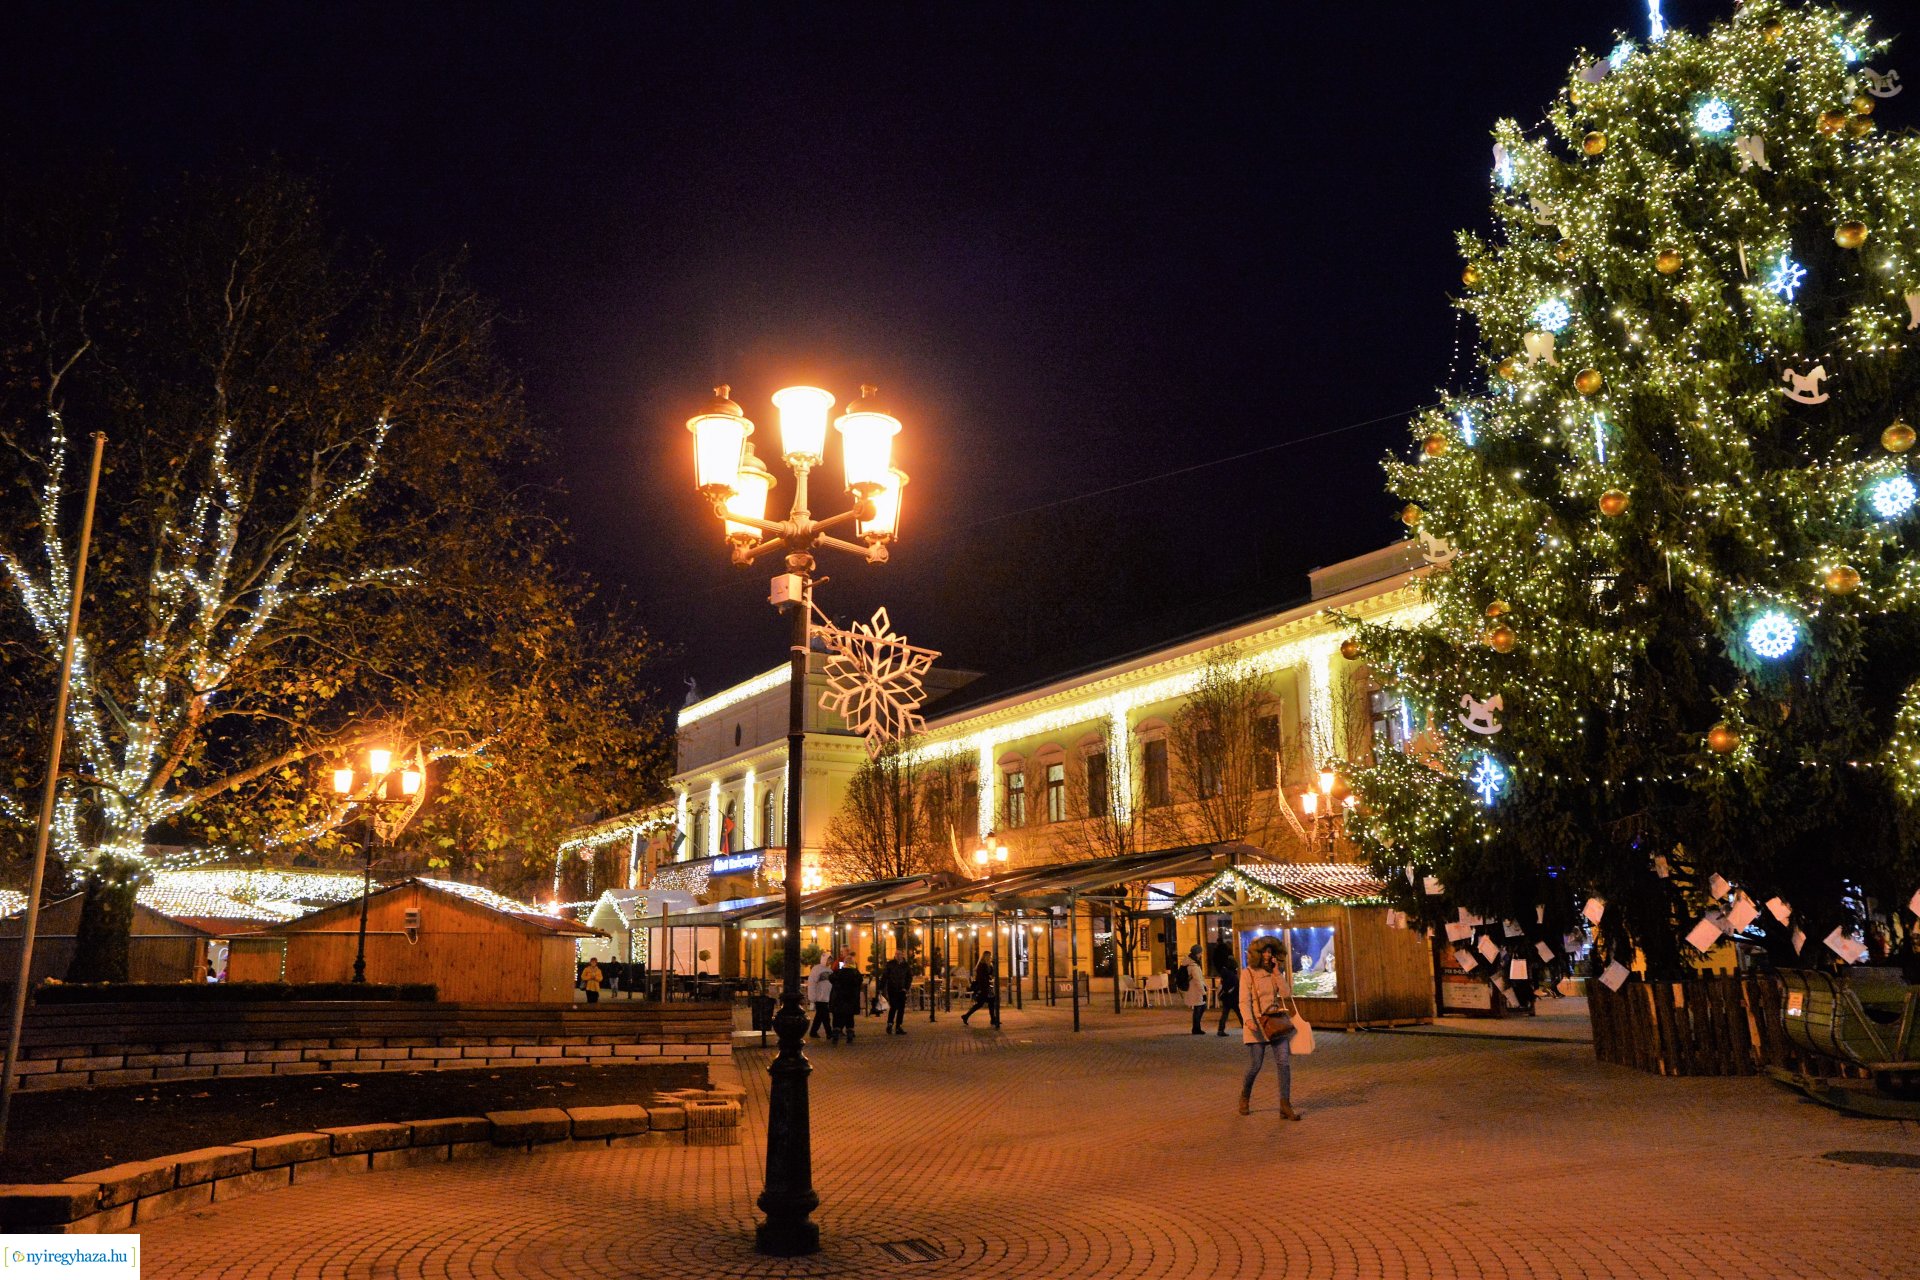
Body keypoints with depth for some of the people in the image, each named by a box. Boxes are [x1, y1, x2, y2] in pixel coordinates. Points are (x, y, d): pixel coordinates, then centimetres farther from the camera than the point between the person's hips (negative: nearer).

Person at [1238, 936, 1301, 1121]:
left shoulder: (1275, 972, 9)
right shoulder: (1248, 973, -4)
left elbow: (1286, 995, -2)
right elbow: (1244, 1001, -10)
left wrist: (1277, 973, -7)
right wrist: (1248, 1020, -27)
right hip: (1257, 1025, -4)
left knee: (1284, 1063, -6)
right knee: (1255, 1065, 0)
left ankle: (1285, 1105, -2)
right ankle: (1245, 1097, 27)